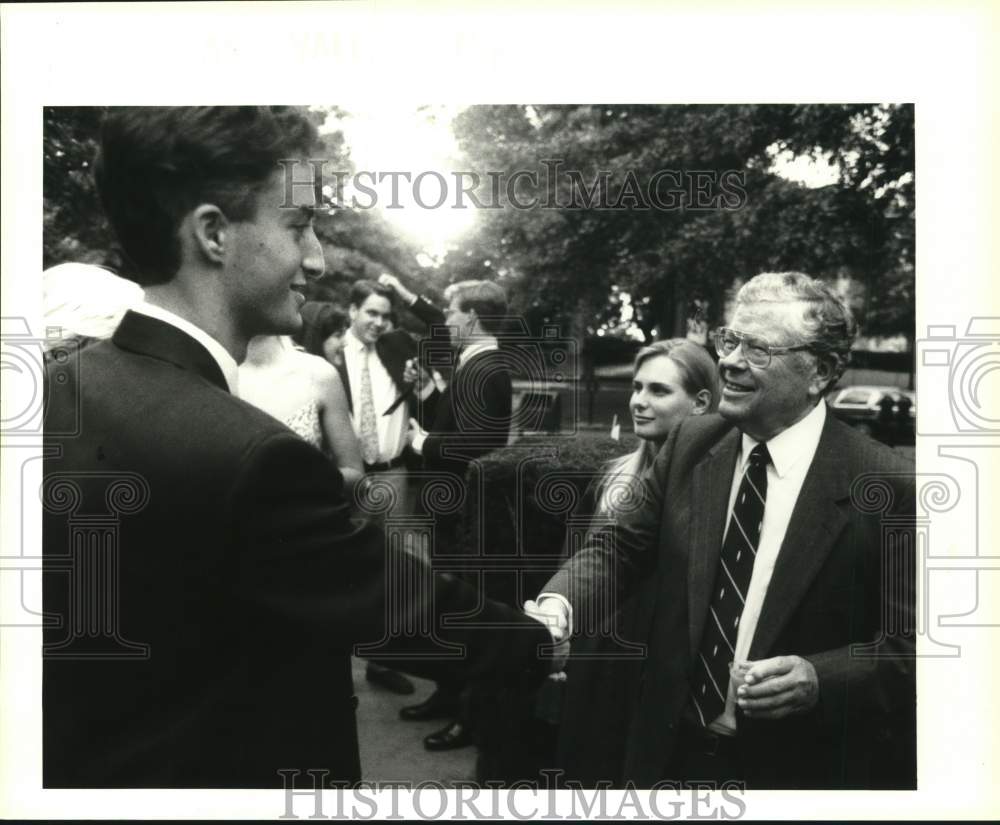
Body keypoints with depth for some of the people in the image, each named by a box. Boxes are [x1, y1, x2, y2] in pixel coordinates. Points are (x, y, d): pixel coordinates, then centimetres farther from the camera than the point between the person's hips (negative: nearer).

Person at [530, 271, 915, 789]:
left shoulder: (886, 487, -16)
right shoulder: (690, 443, -5)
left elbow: (909, 644, -11)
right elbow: (622, 546, -1)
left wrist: (819, 679, -26)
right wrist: (558, 603, -19)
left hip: (798, 767, -3)